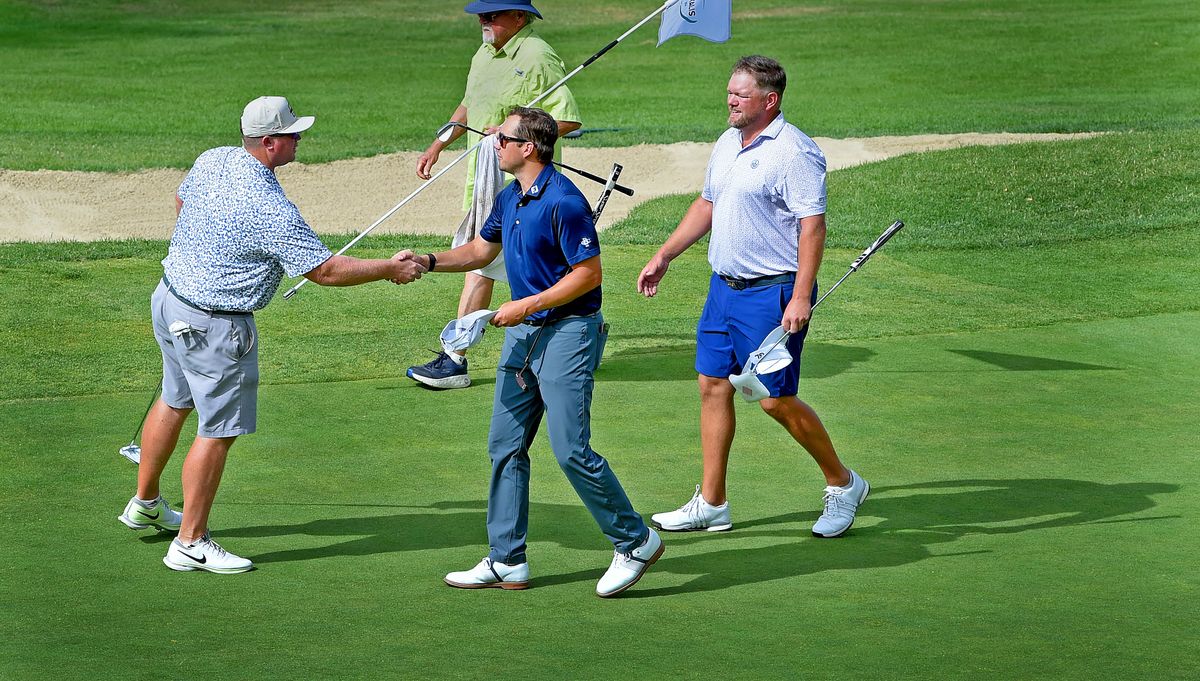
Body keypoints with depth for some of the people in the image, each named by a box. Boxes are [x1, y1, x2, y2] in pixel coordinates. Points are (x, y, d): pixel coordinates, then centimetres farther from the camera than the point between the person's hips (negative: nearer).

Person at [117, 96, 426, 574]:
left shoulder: (211, 161, -2)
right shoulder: (271, 211, -27)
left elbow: (180, 201, 19)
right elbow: (324, 270, -21)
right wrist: (389, 270, -10)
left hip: (170, 298, 9)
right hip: (214, 326, -9)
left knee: (175, 402, 27)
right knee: (218, 431, 1)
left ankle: (145, 504, 43)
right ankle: (190, 543, 8)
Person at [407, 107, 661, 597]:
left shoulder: (563, 201, -18)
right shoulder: (510, 198, 11)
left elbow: (589, 273, -19)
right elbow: (480, 250, 25)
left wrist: (525, 307, -18)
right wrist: (428, 261, 9)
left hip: (567, 333, -10)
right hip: (522, 334, 10)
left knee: (571, 450, -10)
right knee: (505, 446, 8)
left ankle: (635, 542, 5)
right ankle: (507, 561, 13)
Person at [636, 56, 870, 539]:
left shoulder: (794, 152, -16)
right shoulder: (727, 144, 11)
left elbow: (812, 227, -20)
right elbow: (706, 205, 24)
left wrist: (801, 298, -25)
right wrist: (664, 256, 22)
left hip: (773, 294, -8)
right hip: (724, 285, 9)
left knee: (776, 400, -4)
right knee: (713, 386, 7)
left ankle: (842, 483, 15)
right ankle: (711, 505, 14)